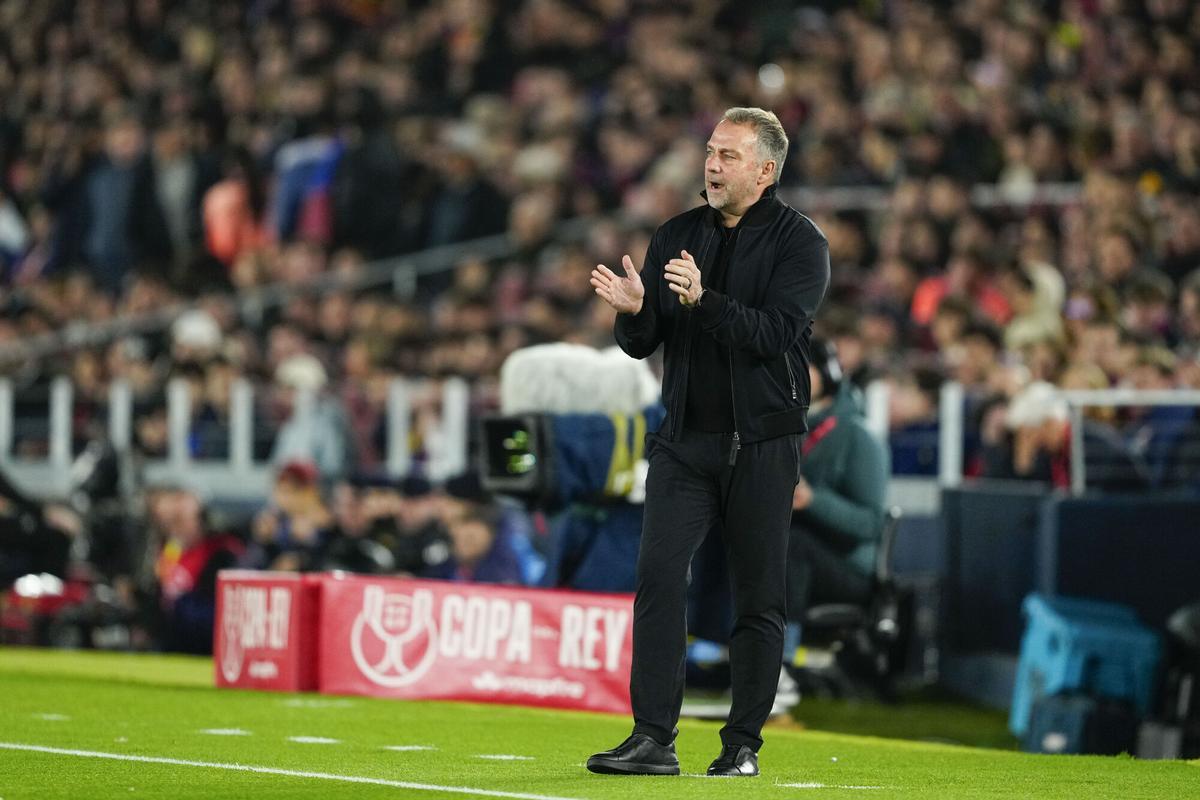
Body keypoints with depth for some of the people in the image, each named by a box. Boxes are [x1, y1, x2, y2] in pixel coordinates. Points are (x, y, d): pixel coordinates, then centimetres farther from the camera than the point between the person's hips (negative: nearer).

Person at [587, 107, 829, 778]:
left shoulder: (799, 242, -3)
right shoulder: (676, 237, 11)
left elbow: (775, 333, -17)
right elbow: (643, 344, 9)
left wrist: (703, 300, -30)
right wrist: (633, 311, -14)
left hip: (763, 445, -3)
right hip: (685, 439, 3)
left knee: (759, 599, 2)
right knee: (659, 576, -9)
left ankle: (743, 744, 11)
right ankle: (654, 740, -11)